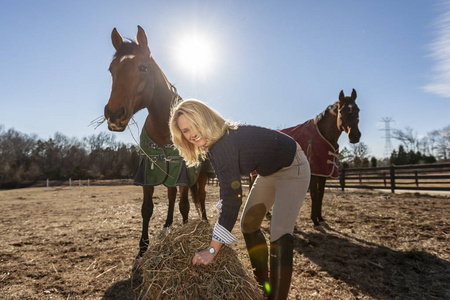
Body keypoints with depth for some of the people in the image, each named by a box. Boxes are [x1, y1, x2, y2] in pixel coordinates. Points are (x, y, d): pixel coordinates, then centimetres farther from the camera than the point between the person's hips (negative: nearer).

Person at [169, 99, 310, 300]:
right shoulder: (213, 143, -5)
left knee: (280, 234, -18)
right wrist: (222, 226, 3)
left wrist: (212, 249, -36)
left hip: (292, 169, -9)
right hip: (269, 172, 10)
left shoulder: (223, 146, -34)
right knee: (248, 225, 12)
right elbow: (227, 185, 3)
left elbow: (233, 196, -38)